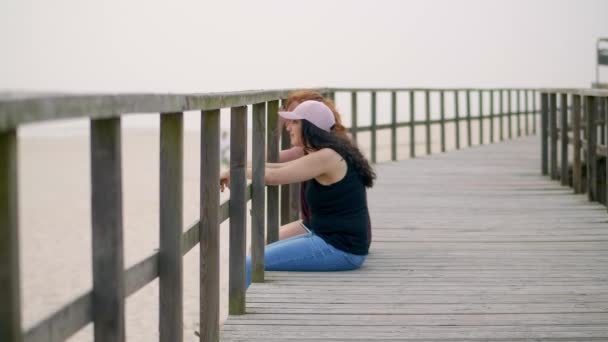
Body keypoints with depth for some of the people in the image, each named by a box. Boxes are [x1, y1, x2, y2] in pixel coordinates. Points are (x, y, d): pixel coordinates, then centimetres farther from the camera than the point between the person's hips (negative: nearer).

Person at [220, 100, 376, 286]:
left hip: (340, 249, -10)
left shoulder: (327, 157, -18)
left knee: (252, 265, -11)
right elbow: (281, 168, 21)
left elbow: (273, 176, -19)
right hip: (329, 238, 10)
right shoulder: (330, 153, 13)